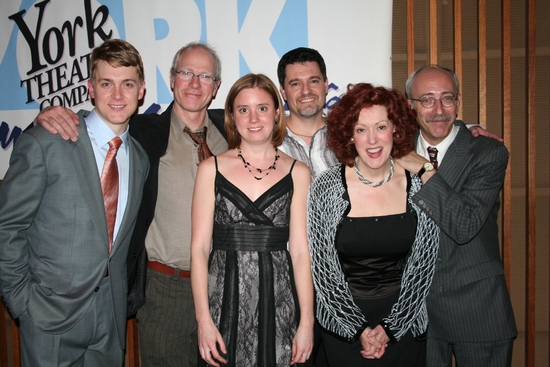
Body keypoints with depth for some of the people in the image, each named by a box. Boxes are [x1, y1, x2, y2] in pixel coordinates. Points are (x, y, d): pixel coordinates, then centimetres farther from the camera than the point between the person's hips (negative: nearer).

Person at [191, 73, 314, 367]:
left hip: (278, 302, 0)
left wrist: (307, 322, -4)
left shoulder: (297, 173, 4)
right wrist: (204, 319, -6)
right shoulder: (211, 169, 3)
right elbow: (199, 247, 0)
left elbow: (300, 251, 1)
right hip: (224, 298, 0)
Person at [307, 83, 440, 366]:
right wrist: (358, 329, -8)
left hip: (404, 324, 1)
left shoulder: (419, 186, -8)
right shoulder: (326, 189, -12)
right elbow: (322, 268, -8)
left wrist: (390, 327, -6)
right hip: (343, 326, -1)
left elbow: (423, 264, -3)